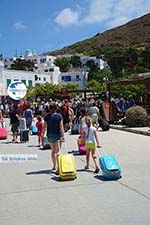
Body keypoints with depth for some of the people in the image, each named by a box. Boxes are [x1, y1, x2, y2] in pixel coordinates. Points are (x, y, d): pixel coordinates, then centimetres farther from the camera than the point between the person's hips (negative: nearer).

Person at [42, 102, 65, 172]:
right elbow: (61, 127, -9)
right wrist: (62, 135, -7)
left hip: (50, 135, 2)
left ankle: (54, 166, 28)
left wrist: (42, 135, 8)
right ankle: (58, 168, -8)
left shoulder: (47, 116, -3)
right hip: (57, 135, -2)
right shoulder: (59, 116, -6)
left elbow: (44, 127, -1)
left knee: (53, 151, 19)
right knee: (57, 151, 1)